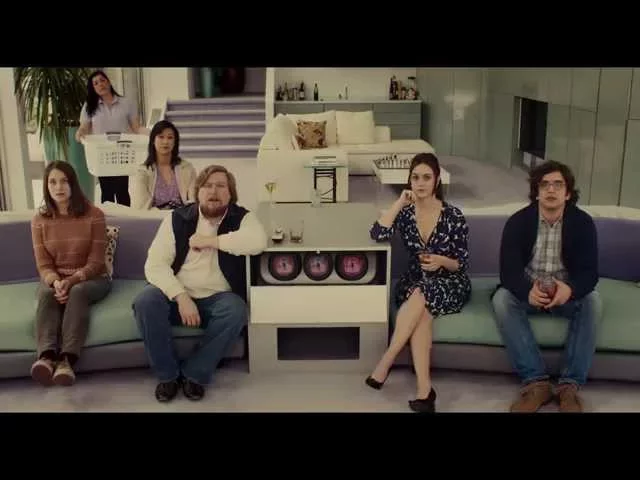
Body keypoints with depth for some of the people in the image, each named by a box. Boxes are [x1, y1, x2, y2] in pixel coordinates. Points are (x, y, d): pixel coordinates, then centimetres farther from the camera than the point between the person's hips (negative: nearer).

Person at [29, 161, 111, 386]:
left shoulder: (94, 215, -7)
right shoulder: (39, 219, 2)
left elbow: (95, 262, -9)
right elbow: (44, 265, -1)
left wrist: (72, 281, -25)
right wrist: (56, 282, -23)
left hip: (91, 278, -2)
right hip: (55, 279, 2)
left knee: (78, 292, -36)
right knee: (47, 293, -32)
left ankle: (67, 359, -51)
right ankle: (46, 356, -53)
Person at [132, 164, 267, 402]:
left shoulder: (242, 218, -2)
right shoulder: (177, 218, -1)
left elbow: (258, 241, -27)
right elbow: (155, 265, -9)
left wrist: (209, 241, -20)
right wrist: (182, 297, -23)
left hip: (216, 300, 0)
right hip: (177, 295, 1)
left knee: (236, 311, -32)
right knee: (145, 301, -28)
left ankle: (194, 374, -12)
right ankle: (167, 374, -9)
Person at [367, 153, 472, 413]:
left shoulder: (453, 215, -8)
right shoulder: (405, 212, 0)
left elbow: (462, 264, -4)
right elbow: (377, 234, -19)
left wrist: (442, 262, -25)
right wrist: (399, 203, -17)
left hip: (450, 284, -2)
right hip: (415, 282, 2)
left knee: (420, 296, -36)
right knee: (421, 313, -33)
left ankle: (384, 364, -30)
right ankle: (424, 389, -34)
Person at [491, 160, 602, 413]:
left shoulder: (583, 222, -8)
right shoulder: (517, 221, -11)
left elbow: (589, 271, -16)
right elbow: (508, 269, -19)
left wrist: (570, 289, -41)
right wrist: (527, 291, -43)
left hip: (567, 291, 1)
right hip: (527, 290, 0)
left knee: (592, 300, -30)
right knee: (501, 298, -31)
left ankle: (570, 385, -27)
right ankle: (536, 382, -32)